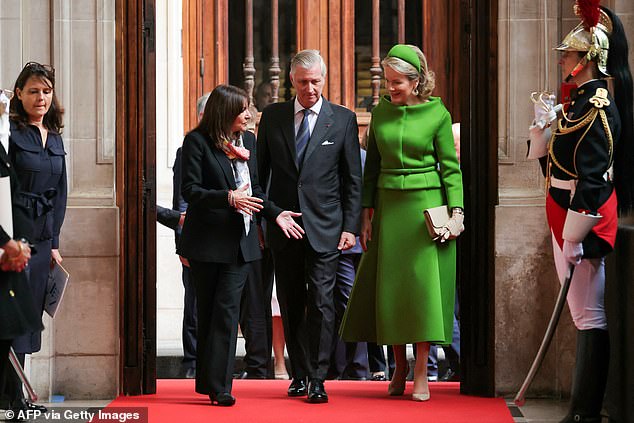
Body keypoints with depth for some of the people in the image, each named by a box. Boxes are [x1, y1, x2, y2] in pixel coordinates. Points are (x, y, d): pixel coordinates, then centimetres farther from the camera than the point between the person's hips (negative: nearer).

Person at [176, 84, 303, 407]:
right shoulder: (197, 141, -6)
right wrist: (229, 198, -23)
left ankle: (217, 385, -8)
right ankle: (209, 381, 18)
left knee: (227, 310, -6)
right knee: (208, 311, 7)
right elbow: (190, 190, -12)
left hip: (239, 240, 3)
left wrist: (275, 213, 6)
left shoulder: (248, 141, 11)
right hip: (207, 240, -3)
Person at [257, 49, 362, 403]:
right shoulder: (273, 116, 7)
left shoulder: (343, 120, 2)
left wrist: (350, 227, -2)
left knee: (321, 302, -7)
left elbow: (353, 179, 4)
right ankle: (300, 374, 18)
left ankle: (317, 380, -5)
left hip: (324, 228, -2)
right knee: (291, 305, 8)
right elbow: (260, 171, 11)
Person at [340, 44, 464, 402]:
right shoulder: (381, 112, 7)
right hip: (389, 206, 4)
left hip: (425, 205, -4)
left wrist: (457, 212, -10)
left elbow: (451, 167, -1)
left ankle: (421, 372, 0)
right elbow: (372, 165, 11)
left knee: (424, 283, -6)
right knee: (390, 283, 5)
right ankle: (399, 367, 17)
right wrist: (367, 213, 6)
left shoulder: (437, 114, -3)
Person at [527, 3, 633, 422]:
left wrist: (574, 237, -22)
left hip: (584, 216, -10)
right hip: (565, 214, 10)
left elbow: (592, 181, -22)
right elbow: (546, 154, 19)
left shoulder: (596, 109, -18)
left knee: (589, 317, -6)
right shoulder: (580, 99, 12)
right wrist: (545, 123, -1)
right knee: (585, 314, 13)